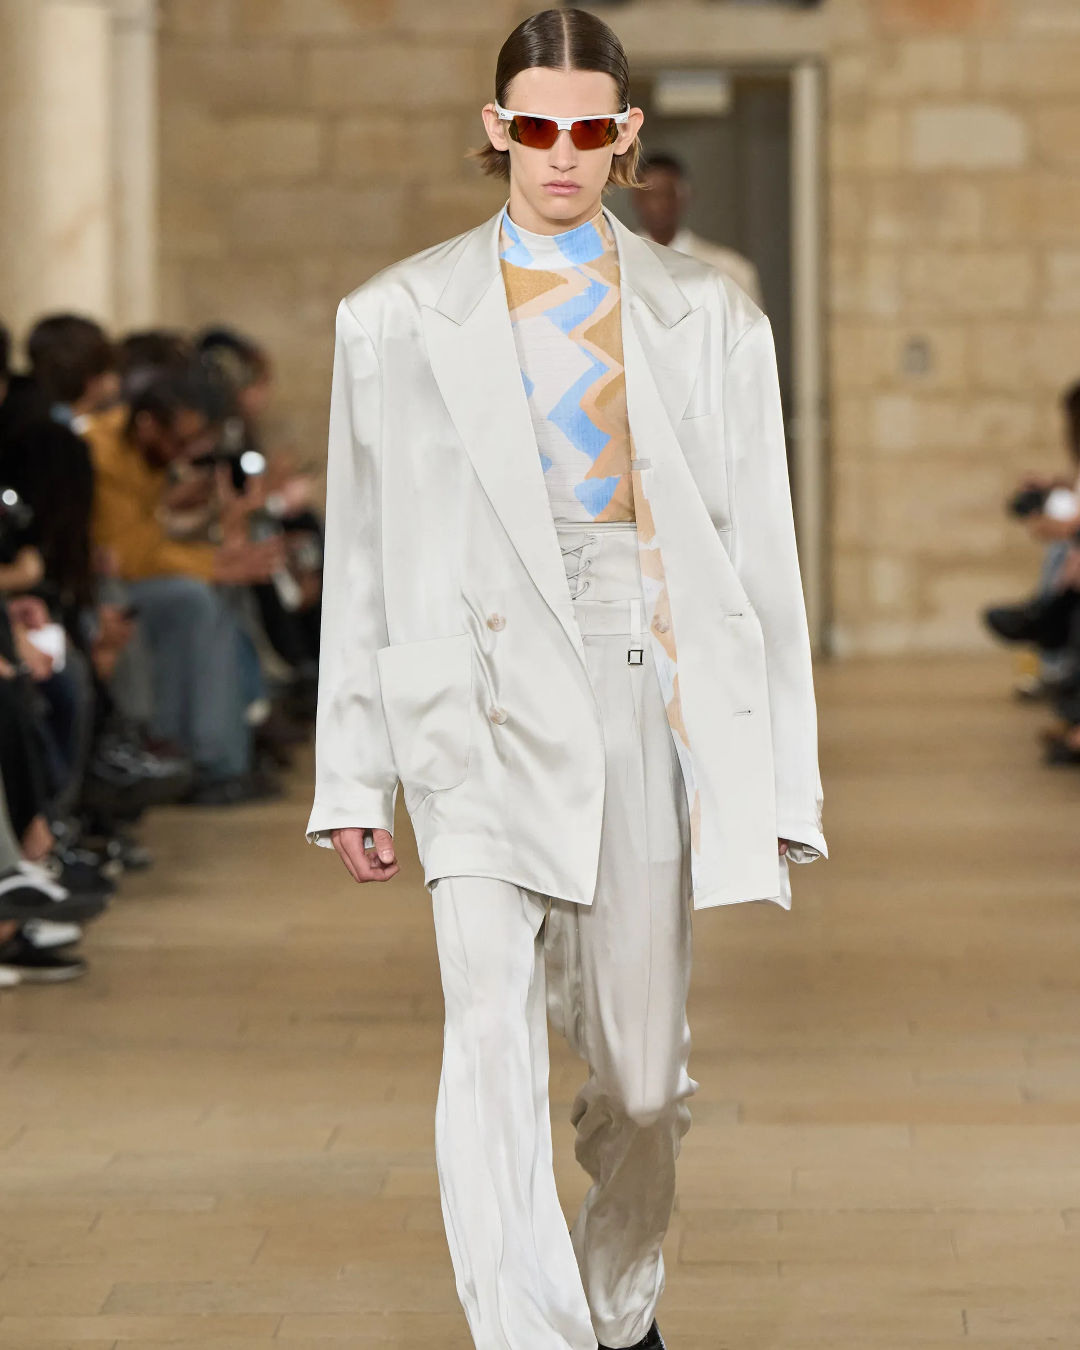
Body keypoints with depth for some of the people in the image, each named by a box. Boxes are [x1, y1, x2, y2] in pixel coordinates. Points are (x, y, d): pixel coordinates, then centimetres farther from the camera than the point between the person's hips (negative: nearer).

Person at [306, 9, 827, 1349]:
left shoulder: (709, 319, 7)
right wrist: (351, 779, 6)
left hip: (648, 701, 1)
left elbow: (761, 559, 7)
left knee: (642, 1075, 8)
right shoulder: (398, 319, 6)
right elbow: (362, 562, 8)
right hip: (483, 710, -1)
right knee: (491, 1036, -19)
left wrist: (783, 785, 3)